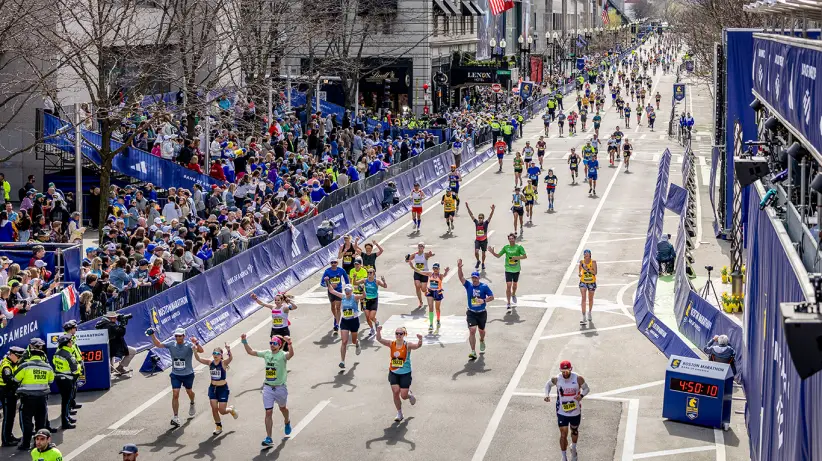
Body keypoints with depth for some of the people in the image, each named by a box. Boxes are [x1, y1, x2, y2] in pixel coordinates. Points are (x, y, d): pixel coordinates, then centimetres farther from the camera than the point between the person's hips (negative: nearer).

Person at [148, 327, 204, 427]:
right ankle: (175, 417, -7)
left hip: (188, 374, -1)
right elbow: (158, 344, 2)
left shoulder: (189, 345, -15)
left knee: (189, 391, 20)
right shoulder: (171, 345, -4)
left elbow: (200, 351, -29)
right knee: (175, 394, -9)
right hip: (175, 375, 1)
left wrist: (196, 343, -49)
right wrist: (152, 335, -12)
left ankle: (192, 404, 54)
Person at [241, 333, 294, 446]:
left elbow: (291, 354, -37)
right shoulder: (266, 354, 3)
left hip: (280, 388, -3)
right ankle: (268, 439, -4)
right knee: (268, 412, -4)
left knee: (283, 408, 22)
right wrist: (244, 341, -1)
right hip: (268, 388, 3)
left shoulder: (282, 355, -14)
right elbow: (250, 352, 11)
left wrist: (290, 344, -56)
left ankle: (287, 422, 55)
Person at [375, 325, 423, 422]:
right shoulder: (391, 344, -4)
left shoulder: (407, 345, -12)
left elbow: (417, 346, -30)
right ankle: (399, 414, 13)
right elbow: (379, 339, -14)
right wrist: (379, 331, -34)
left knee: (404, 396, -3)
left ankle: (410, 394, 36)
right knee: (395, 392, -7)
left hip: (405, 373, -2)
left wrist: (420, 340, -52)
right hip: (393, 373, 2)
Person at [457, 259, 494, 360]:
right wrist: (459, 268, -29)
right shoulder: (468, 285, -2)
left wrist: (484, 300, -23)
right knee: (472, 331, -14)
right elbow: (461, 277, -14)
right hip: (471, 313, 0)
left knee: (481, 330, 19)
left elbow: (491, 297, -5)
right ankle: (473, 352, -16)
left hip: (482, 313, 0)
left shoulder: (484, 287, -7)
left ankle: (482, 341, 54)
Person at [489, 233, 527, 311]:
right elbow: (498, 255, 6)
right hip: (508, 269, 0)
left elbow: (525, 256, -9)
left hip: (516, 269, 0)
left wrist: (518, 257, -25)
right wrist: (492, 252, -12)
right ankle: (509, 304, -4)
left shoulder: (519, 247, -7)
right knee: (508, 286, -9)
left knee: (514, 284, 18)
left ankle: (513, 295, 50)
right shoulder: (506, 247, -2)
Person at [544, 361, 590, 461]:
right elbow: (548, 384, 5)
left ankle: (573, 448, 51)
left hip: (576, 411, 1)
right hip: (562, 412, -1)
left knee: (574, 431, 22)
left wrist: (581, 395, -27)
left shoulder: (578, 379, -18)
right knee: (563, 435, -1)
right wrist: (547, 395, -15)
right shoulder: (556, 379, -15)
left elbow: (587, 388, -5)